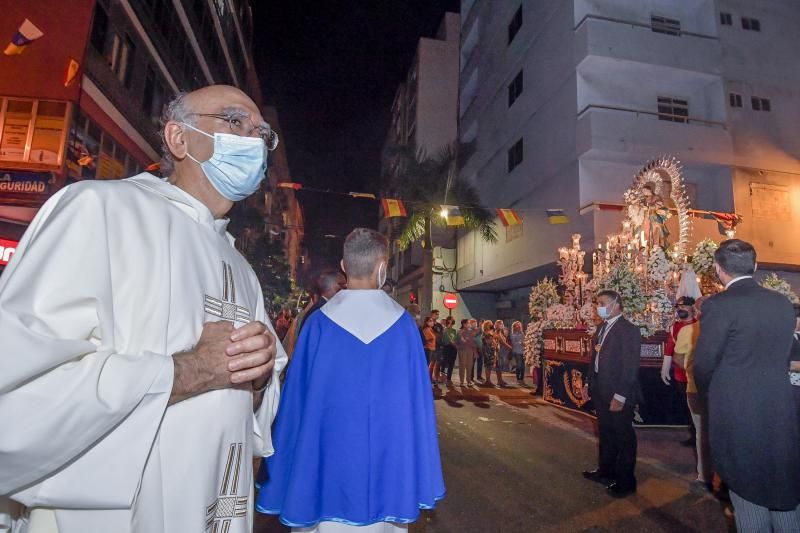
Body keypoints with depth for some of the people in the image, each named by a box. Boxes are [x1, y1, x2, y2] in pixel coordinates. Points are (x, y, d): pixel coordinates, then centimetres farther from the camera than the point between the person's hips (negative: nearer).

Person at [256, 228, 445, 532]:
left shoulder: (318, 323, -10)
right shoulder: (403, 323, -7)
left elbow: (297, 397, -5)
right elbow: (417, 397, -4)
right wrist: (419, 478, 7)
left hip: (328, 454, 0)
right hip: (388, 455, 1)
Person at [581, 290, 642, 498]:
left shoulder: (628, 330, -16)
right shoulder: (602, 328, 10)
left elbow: (630, 366, -20)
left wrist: (620, 396, -21)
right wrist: (589, 384, 12)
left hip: (618, 395, -8)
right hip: (601, 392, 8)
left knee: (624, 437, 8)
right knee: (605, 433, 20)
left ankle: (626, 481, 22)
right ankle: (606, 471, 36)